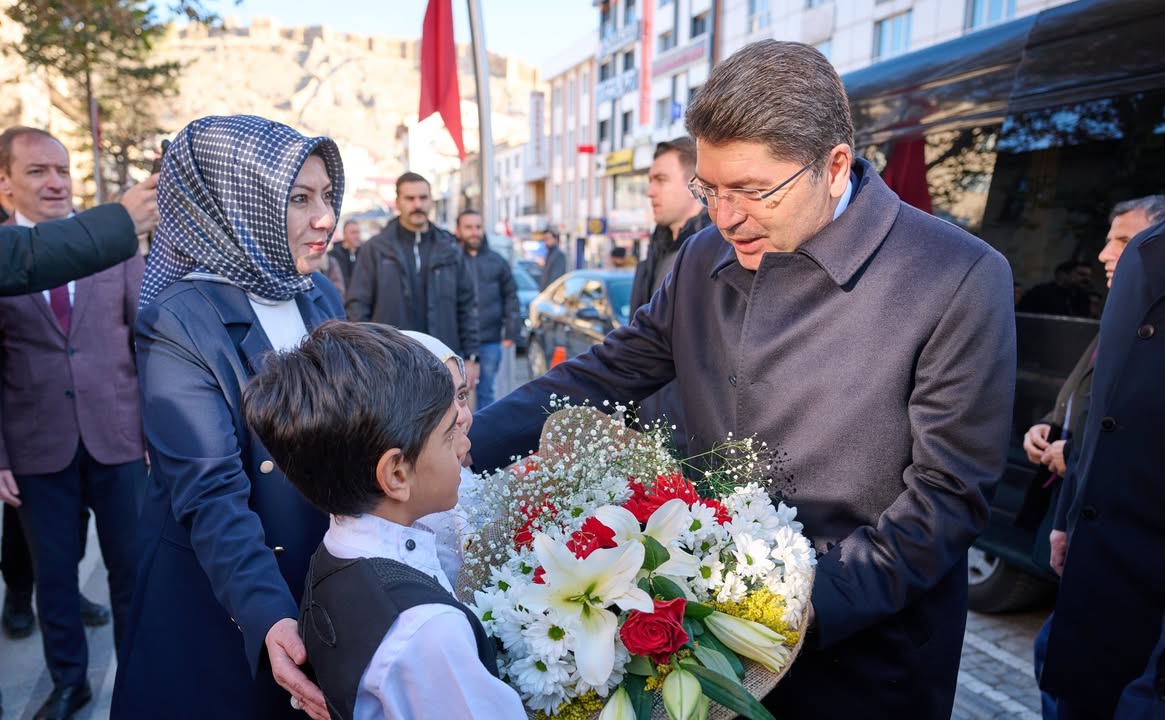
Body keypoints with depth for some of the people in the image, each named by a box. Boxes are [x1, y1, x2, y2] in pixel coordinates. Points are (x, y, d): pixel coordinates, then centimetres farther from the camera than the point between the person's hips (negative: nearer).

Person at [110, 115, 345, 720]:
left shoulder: (321, 297, -2)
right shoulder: (180, 323, -20)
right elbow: (210, 494, -25)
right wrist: (268, 615, -36)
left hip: (329, 574, 6)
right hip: (216, 592, -5)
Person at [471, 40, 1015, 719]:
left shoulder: (962, 279, -17)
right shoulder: (706, 257, -3)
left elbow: (949, 491, -14)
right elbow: (606, 374, -1)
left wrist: (818, 602, -23)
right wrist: (458, 448, -12)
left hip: (861, 653, -4)